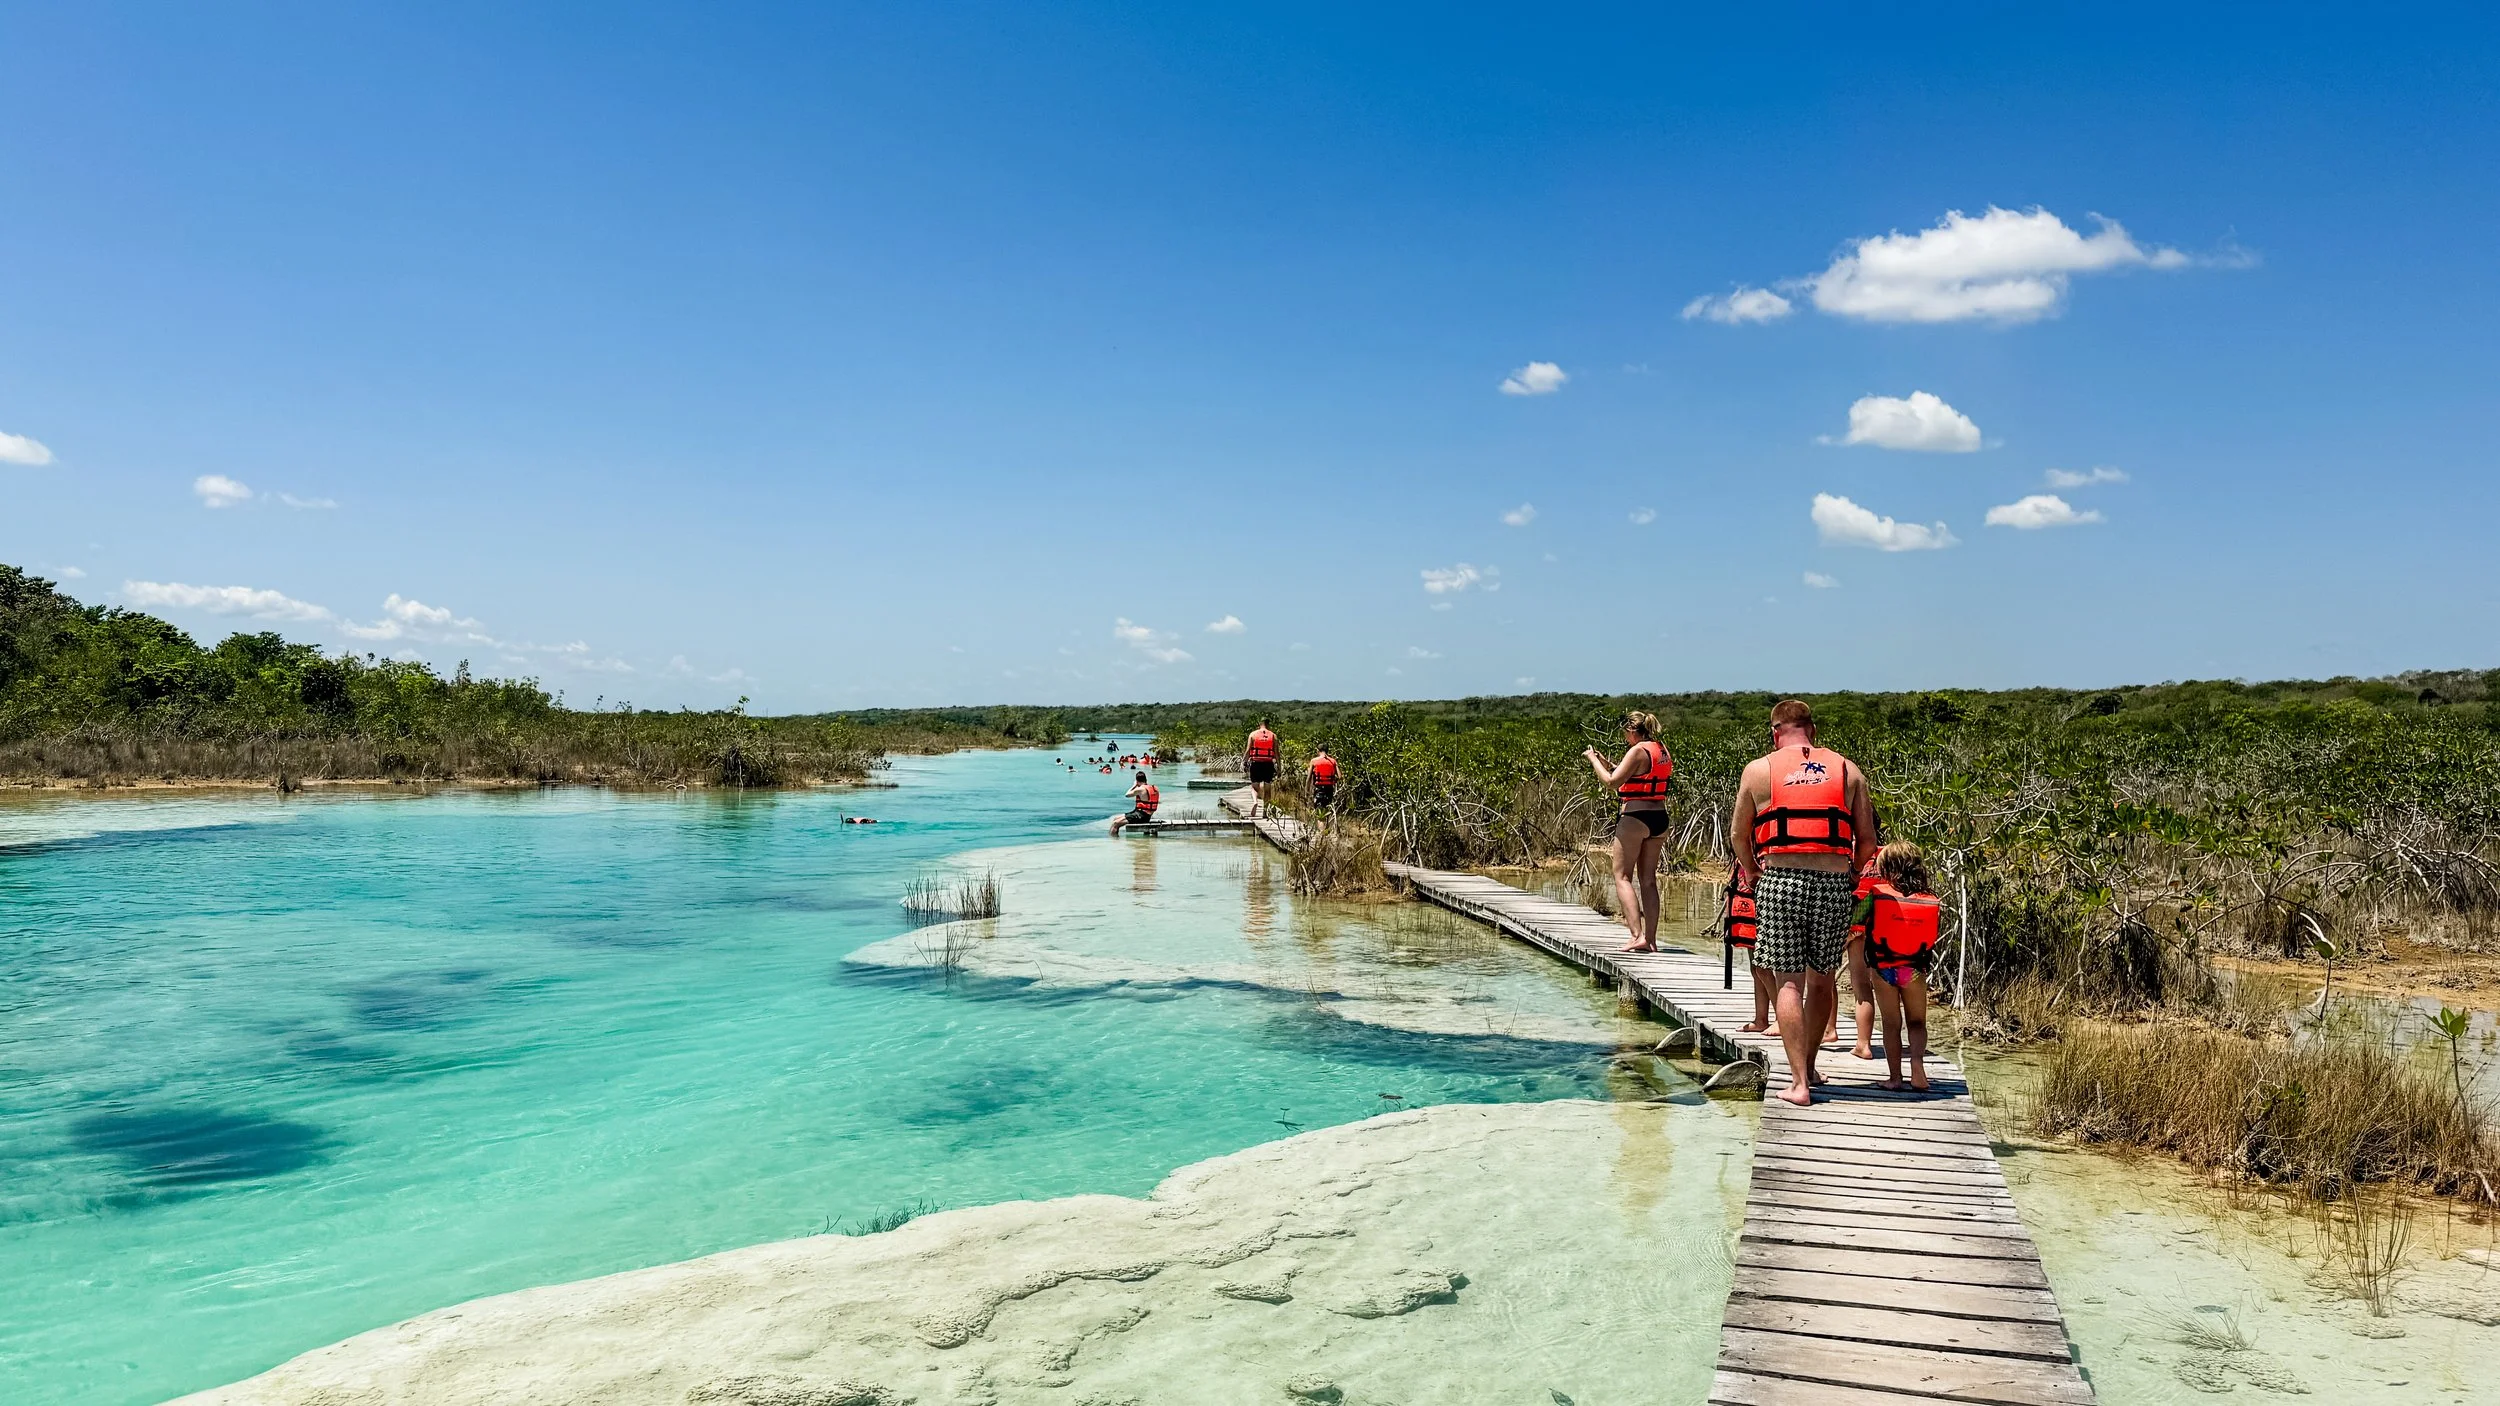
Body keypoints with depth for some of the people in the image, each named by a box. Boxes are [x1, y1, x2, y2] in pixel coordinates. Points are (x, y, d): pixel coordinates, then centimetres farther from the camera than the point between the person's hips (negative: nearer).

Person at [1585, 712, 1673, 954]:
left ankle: (1638, 936, -13)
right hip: (1659, 817, 8)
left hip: (1634, 817, -8)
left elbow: (1612, 781, -16)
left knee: (1623, 876, -3)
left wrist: (1593, 759, -3)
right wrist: (1606, 762, 20)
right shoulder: (1662, 750, 13)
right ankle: (1651, 938, 9)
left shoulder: (1638, 751, -12)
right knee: (1648, 880, 11)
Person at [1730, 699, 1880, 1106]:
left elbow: (1738, 834, 11)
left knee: (1789, 982, 2)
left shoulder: (1759, 769, 6)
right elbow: (1867, 840, 8)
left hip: (1781, 879, -2)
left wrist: (1752, 871, 26)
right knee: (1821, 978, 16)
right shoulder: (1848, 770, 10)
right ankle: (1808, 1067, 29)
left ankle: (1798, 1082, -2)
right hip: (1834, 882, 2)